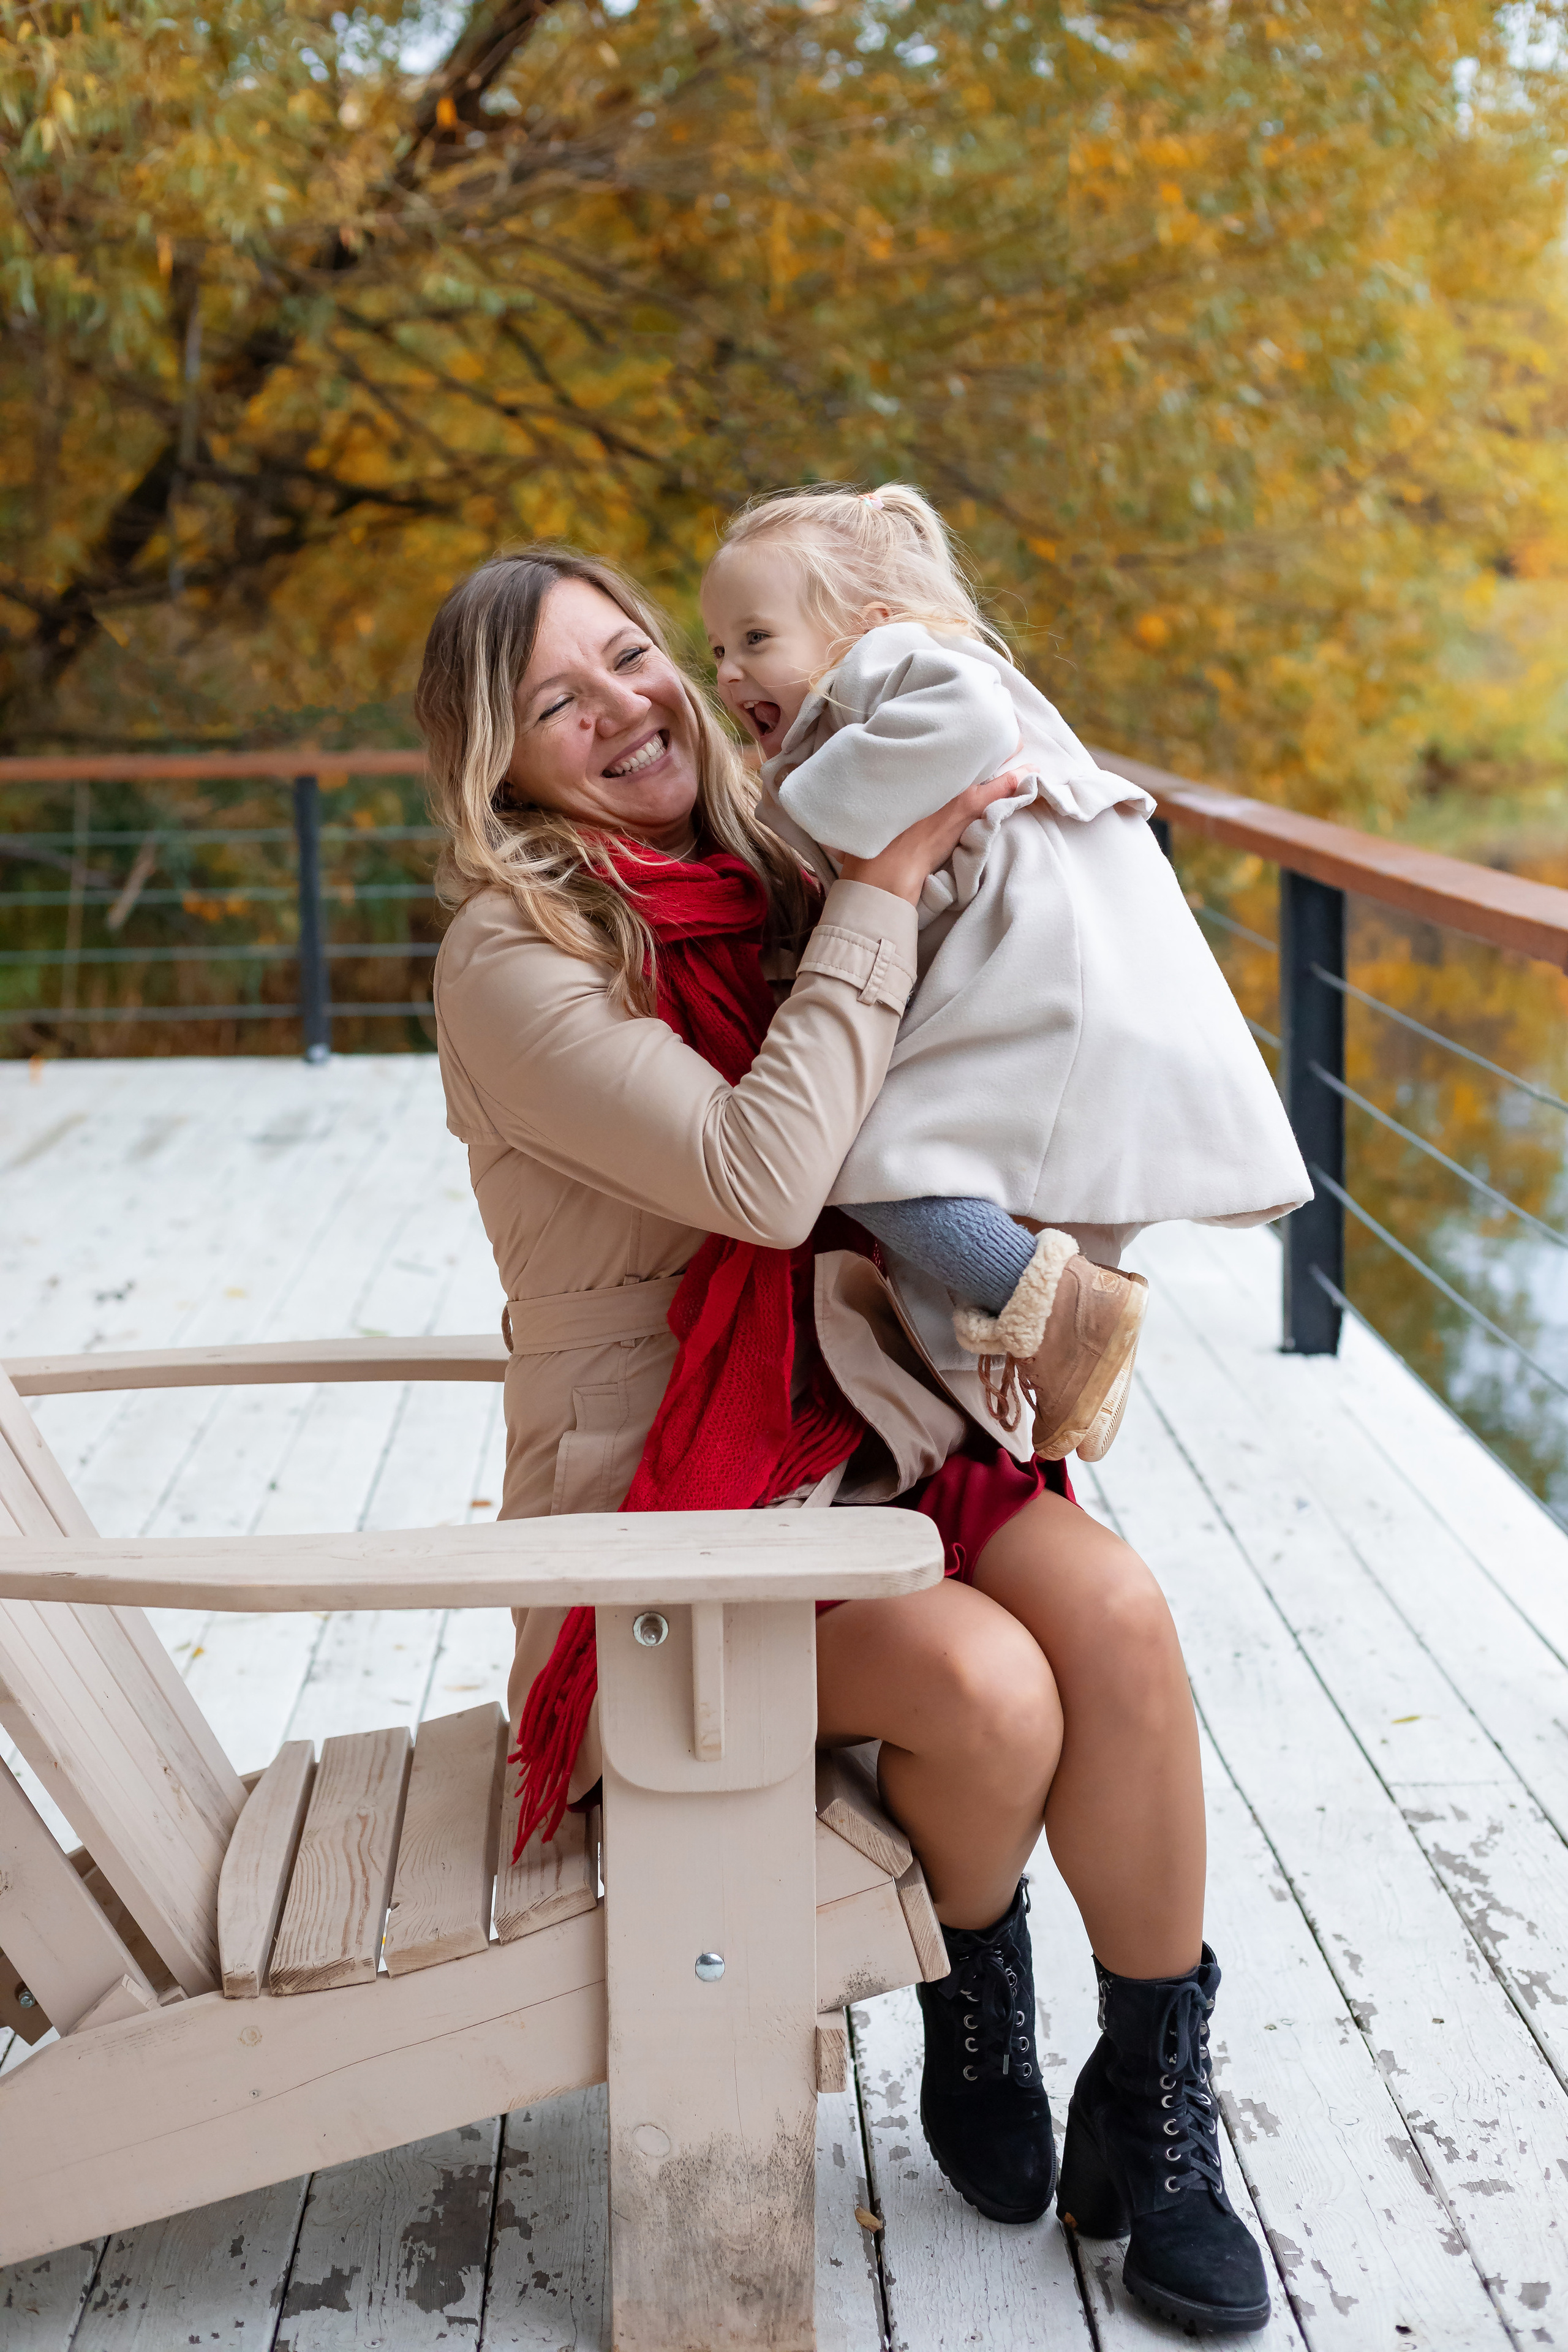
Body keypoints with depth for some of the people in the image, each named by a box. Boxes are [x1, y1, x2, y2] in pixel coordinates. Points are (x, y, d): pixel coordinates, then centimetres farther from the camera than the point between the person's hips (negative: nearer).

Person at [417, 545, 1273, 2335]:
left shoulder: (759, 892, 8)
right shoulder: (510, 961, -13)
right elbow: (762, 1176, -27)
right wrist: (886, 881, -21)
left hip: (856, 1419, 6)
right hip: (665, 1501, -6)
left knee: (1116, 1612, -21)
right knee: (989, 1688, -27)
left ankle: (1152, 2108, -4)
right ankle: (974, 2010, 7)